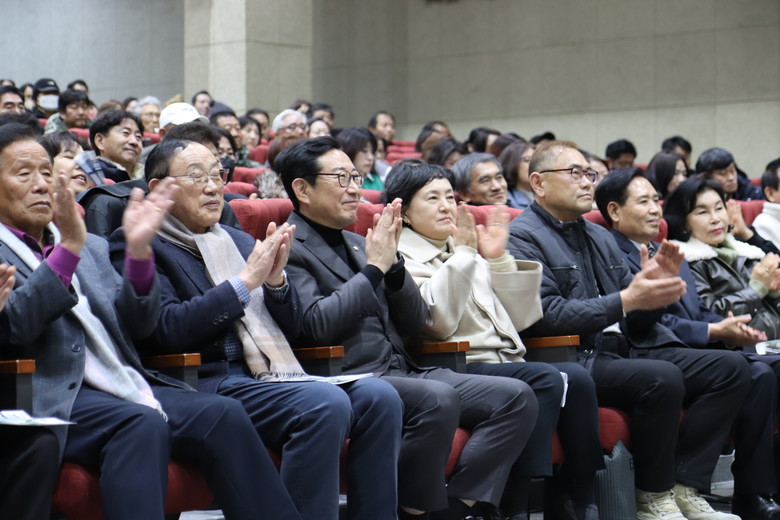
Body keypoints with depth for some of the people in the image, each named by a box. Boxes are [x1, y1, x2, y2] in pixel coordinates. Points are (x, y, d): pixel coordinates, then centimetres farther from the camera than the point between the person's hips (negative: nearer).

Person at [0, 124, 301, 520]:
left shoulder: (91, 248, 22)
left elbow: (136, 326, 11)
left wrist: (138, 250, -4)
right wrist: (69, 248, -20)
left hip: (123, 384, 6)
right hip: (55, 399, -6)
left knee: (222, 414, -16)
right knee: (143, 422, -33)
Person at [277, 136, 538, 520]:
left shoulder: (357, 244, 21)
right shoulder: (289, 249, -2)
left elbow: (414, 323, 17)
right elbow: (316, 325, -18)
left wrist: (393, 263, 1)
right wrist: (374, 267, -11)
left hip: (401, 372, 8)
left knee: (517, 397, -8)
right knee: (438, 398, -35)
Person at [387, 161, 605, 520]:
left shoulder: (465, 251, 24)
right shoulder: (403, 258, 2)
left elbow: (517, 318, 18)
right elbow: (439, 322, -16)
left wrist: (499, 260, 8)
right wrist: (462, 254, -14)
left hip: (503, 362, 7)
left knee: (576, 377, -20)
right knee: (544, 380, -29)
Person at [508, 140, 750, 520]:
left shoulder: (600, 237, 21)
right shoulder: (523, 237, -3)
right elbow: (545, 315, -17)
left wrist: (654, 285, -2)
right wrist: (626, 299, -20)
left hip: (624, 347, 8)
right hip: (574, 360, -8)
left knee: (732, 370, -6)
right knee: (663, 378, -33)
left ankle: (684, 488, -10)